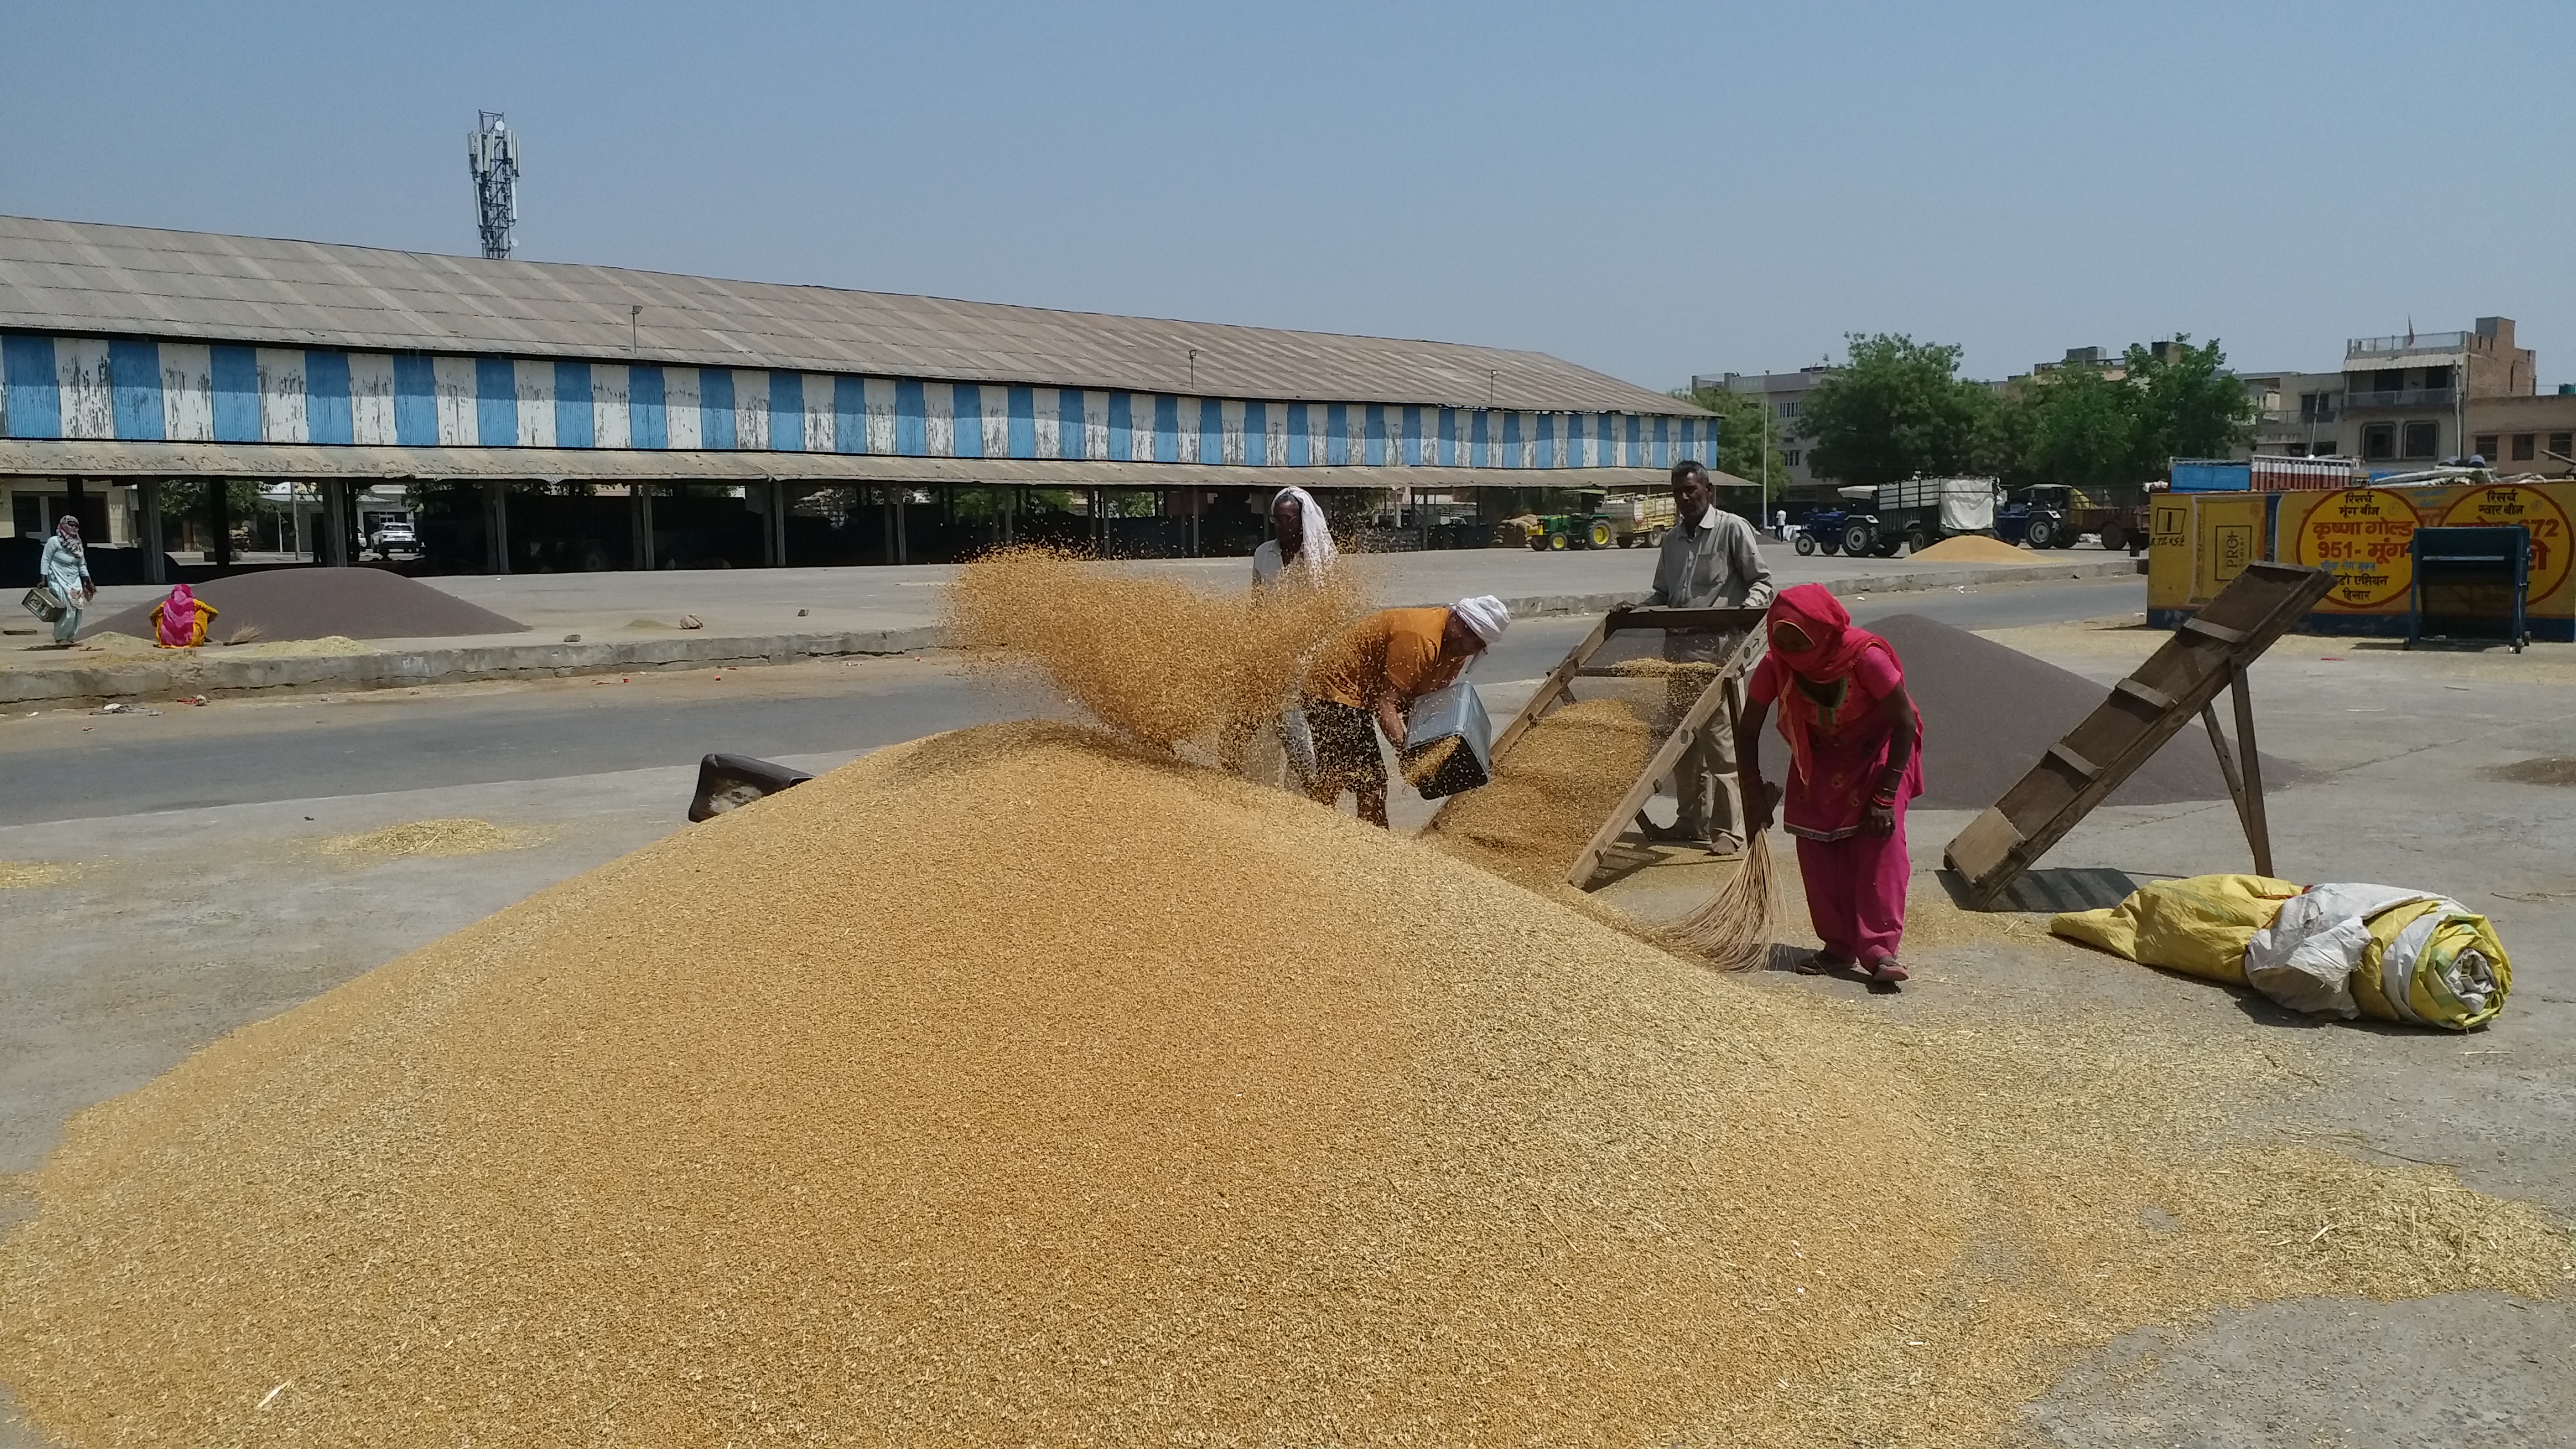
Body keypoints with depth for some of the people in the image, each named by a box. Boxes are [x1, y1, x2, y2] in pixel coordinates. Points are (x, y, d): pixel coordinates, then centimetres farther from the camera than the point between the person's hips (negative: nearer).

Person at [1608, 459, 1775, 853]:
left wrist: (1748, 607, -21)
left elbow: (1762, 580, -1)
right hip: (1677, 649, 7)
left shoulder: (1733, 529, -1)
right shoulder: (1672, 539, 18)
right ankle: (1690, 820, 21)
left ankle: (1729, 829, -4)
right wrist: (1632, 609, 10)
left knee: (1720, 740, -8)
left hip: (1717, 649, -7)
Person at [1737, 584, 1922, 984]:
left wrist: (1885, 796, -24)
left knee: (1881, 844, -17)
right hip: (1818, 758, 4)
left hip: (1876, 753, -4)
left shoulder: (1866, 657, -33)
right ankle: (1839, 947, 4)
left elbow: (1905, 723, -23)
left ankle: (1880, 950, -19)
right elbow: (1747, 732, -9)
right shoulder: (1775, 666, -22)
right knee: (1818, 851, -4)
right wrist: (1755, 794, -14)